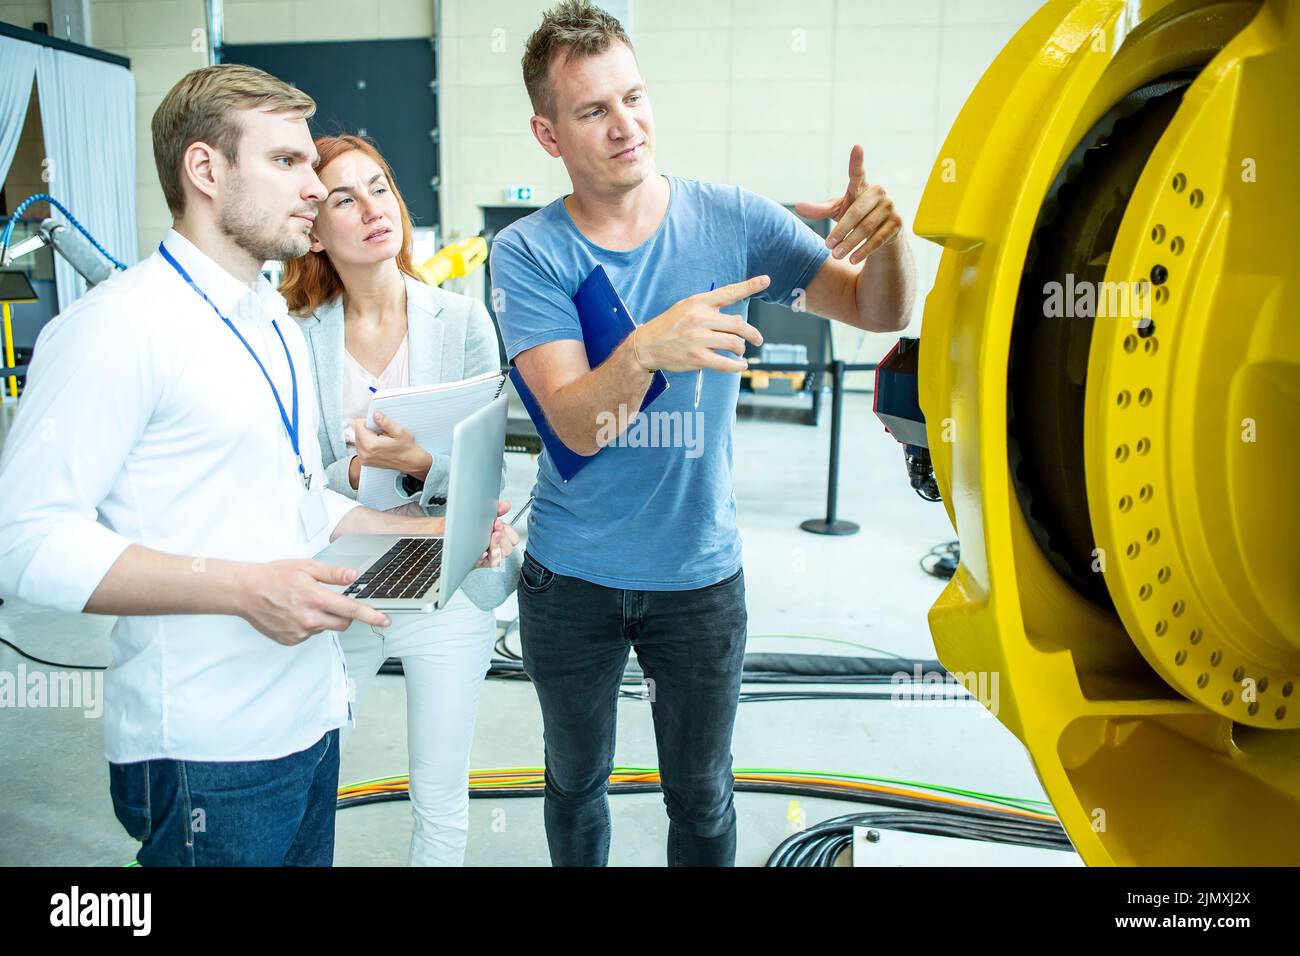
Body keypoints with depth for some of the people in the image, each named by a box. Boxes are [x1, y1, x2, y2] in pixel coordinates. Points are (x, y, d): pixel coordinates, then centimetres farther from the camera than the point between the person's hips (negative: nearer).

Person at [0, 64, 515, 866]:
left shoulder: (279, 328, 14)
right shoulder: (118, 325, -15)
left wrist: (432, 531, 7)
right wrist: (241, 588, -26)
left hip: (311, 722, 8)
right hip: (206, 758, -8)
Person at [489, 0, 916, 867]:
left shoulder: (730, 220, -8)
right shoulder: (528, 253, -12)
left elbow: (880, 312, -7)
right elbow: (578, 425, -23)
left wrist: (887, 237, -29)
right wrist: (645, 349, -44)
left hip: (700, 573, 1)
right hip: (571, 576, 0)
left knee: (701, 798, 17)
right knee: (575, 785, 22)